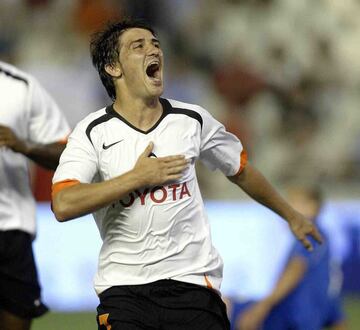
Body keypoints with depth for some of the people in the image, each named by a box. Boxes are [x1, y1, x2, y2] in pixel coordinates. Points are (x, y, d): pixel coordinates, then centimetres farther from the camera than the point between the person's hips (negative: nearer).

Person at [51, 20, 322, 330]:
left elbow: (241, 169, 23)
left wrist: (291, 216, 32)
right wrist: (138, 177, -15)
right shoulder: (92, 132, -3)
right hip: (124, 287, -2)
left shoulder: (193, 119, 6)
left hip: (193, 280, 2)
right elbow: (63, 205, -17)